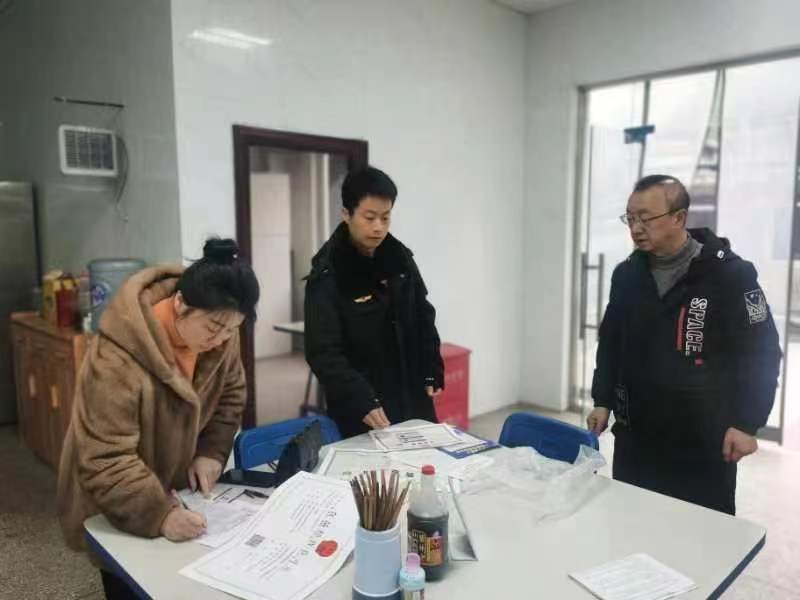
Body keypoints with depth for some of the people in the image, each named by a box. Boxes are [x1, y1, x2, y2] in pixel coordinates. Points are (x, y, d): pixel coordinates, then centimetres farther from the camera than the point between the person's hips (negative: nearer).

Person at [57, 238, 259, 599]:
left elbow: (230, 392, 0)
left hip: (180, 488, 6)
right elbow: (106, 462, -32)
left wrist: (211, 452, -11)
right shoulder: (117, 361, -35)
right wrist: (159, 514, -39)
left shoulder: (218, 329, -15)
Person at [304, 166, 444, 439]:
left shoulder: (401, 259, 0)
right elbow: (324, 353, -20)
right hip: (360, 409, -5)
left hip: (412, 398, 5)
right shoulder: (327, 276, -16)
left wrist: (432, 372, 5)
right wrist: (362, 401, -30)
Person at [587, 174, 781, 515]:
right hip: (635, 437, 5)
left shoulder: (730, 274, -10)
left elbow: (761, 352, -8)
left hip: (705, 443, -4)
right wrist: (603, 402, 7)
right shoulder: (626, 274, 4)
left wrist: (746, 423, -11)